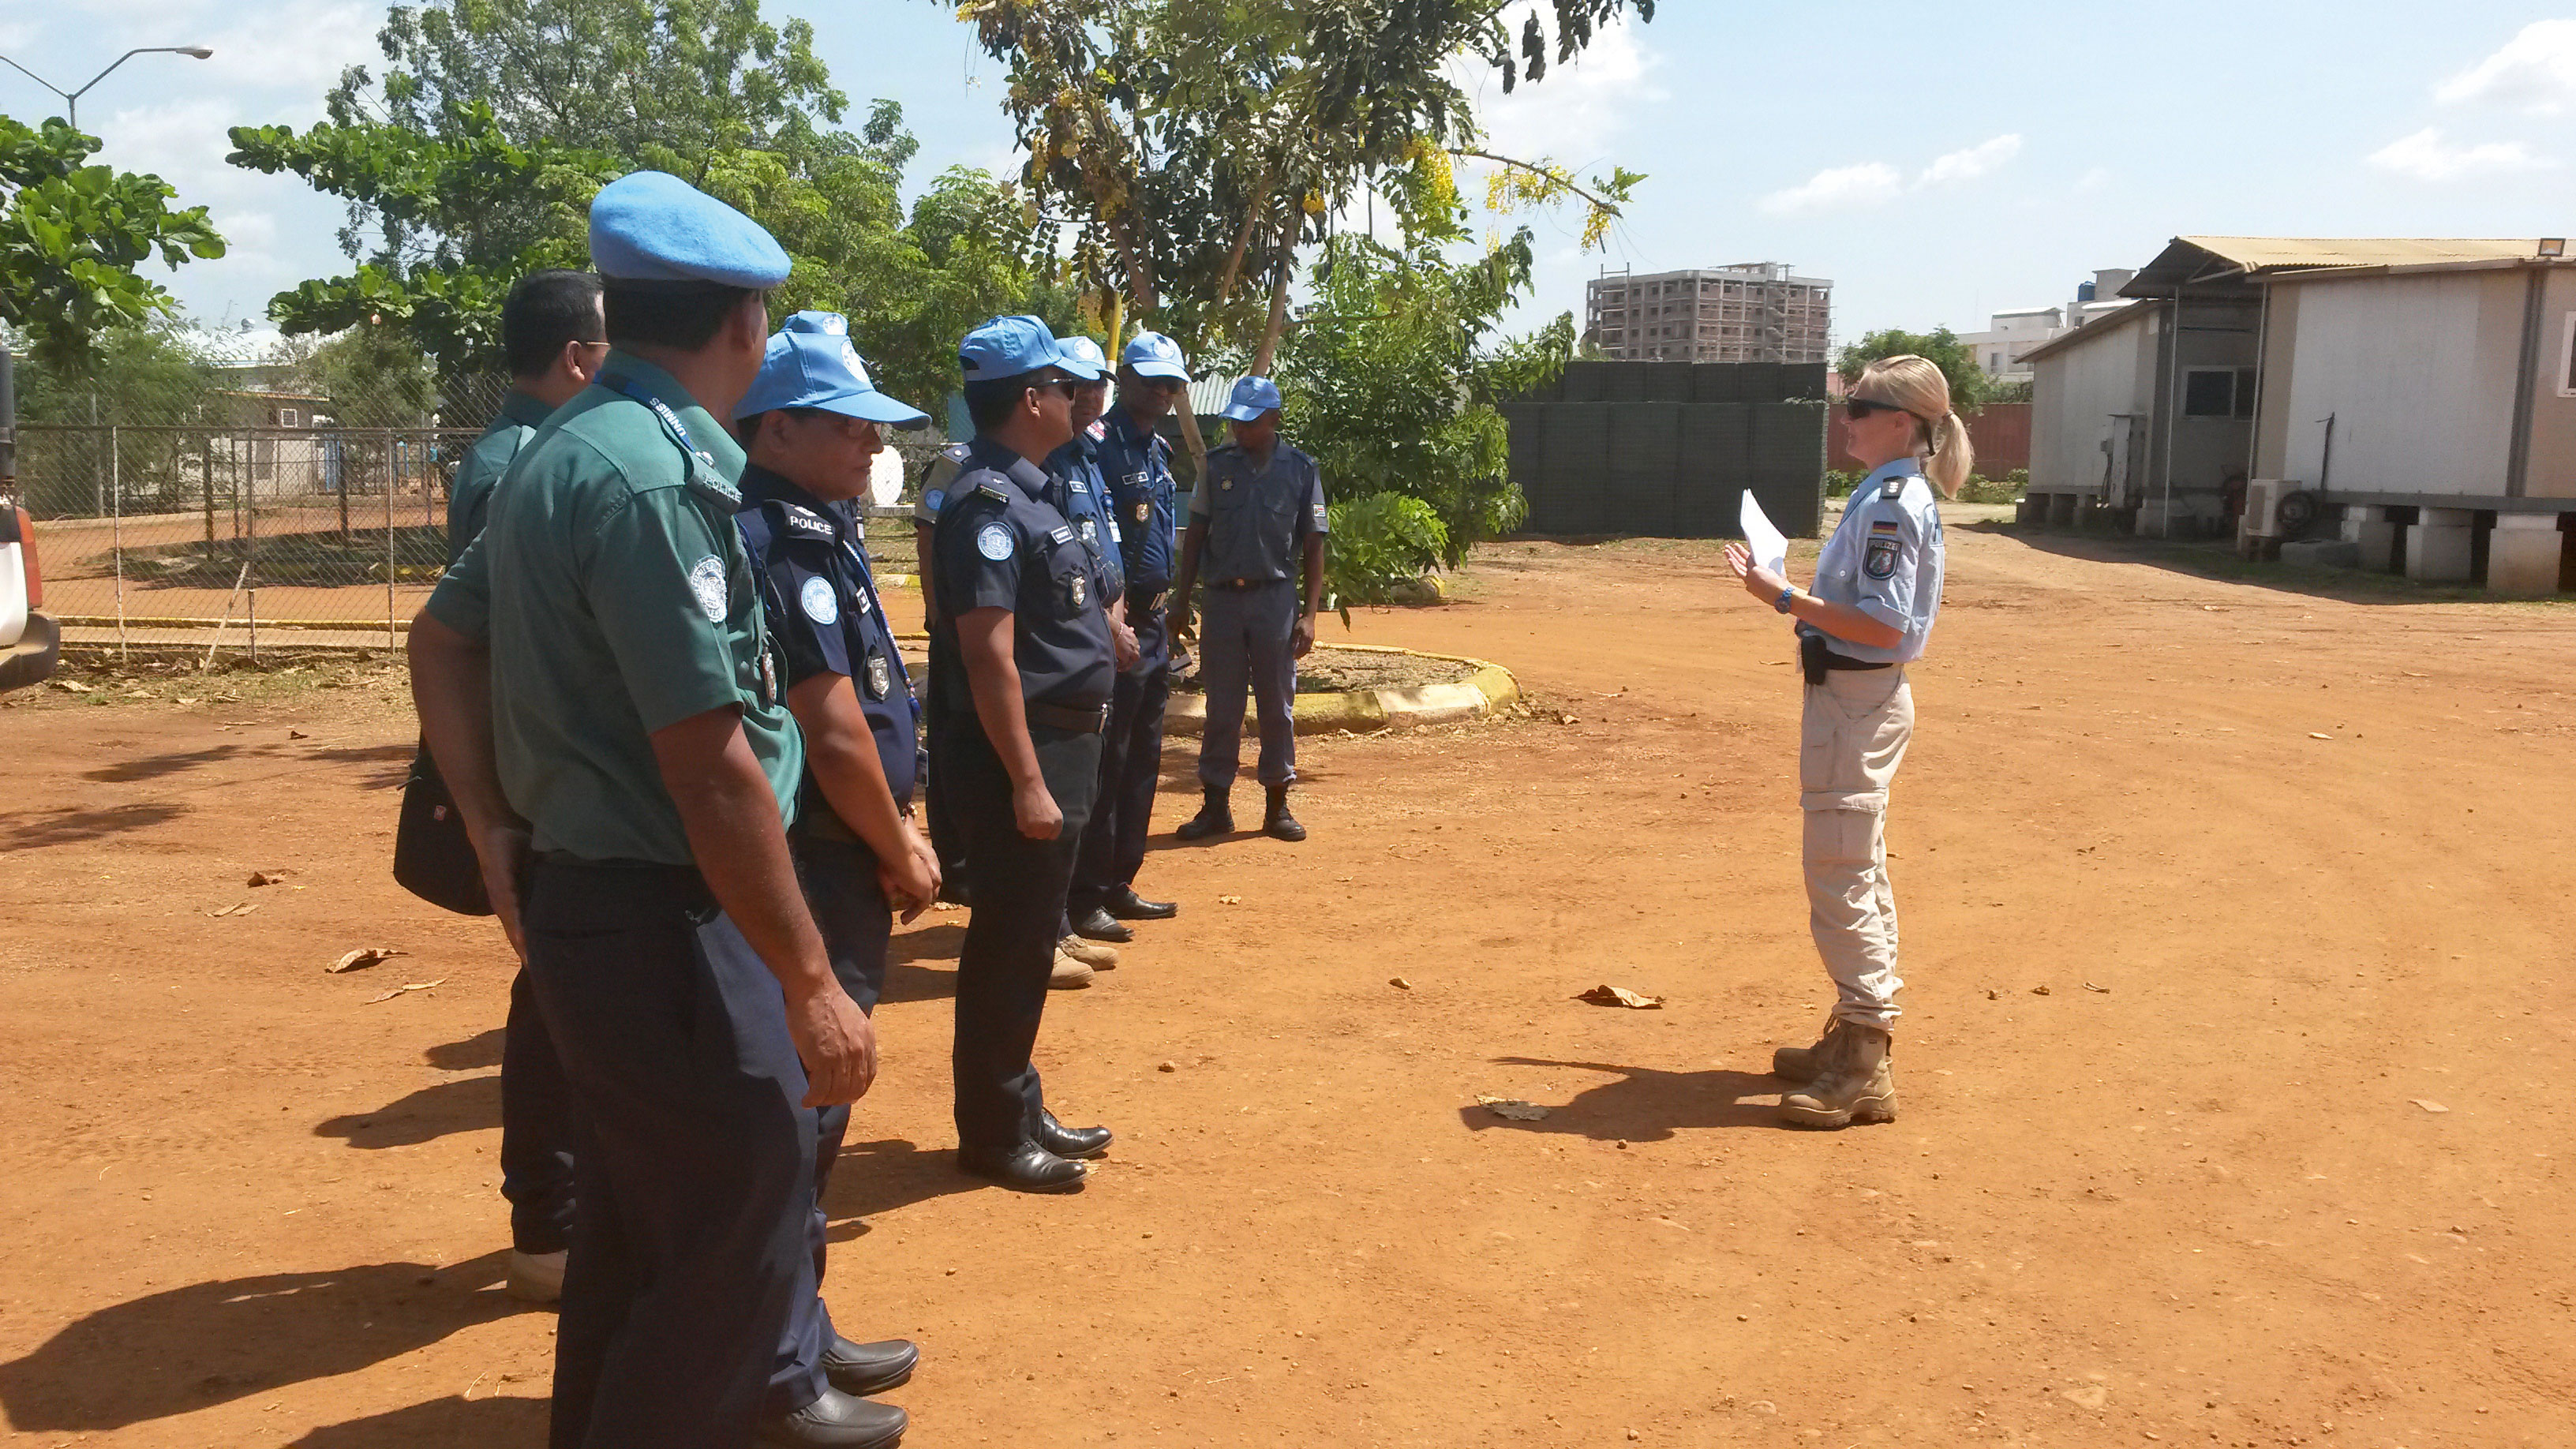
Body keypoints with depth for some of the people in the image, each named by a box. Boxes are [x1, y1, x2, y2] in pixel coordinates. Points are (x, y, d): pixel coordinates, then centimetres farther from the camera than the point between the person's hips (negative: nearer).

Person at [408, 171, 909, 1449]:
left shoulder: (566, 449, 10)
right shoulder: (656, 473, -22)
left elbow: (440, 639, 18)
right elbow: (712, 769, -25)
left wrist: (495, 835, 11)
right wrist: (810, 982, -20)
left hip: (581, 893, 10)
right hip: (661, 918, -10)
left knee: (644, 1218, 24)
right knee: (739, 1232, 3)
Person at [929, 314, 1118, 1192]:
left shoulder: (1026, 494, 14)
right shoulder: (988, 502, -18)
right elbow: (990, 656, -23)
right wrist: (1027, 783, -25)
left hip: (1061, 747, 10)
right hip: (1022, 755, -10)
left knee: (1029, 942, 18)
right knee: (1008, 947, 1)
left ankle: (1019, 1112, 31)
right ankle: (992, 1135, 14)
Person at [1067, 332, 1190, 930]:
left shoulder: (1159, 450, 17)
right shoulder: (1101, 443, -12)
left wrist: (1162, 605, 17)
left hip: (1152, 620, 9)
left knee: (1142, 761, 14)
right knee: (1107, 761, -6)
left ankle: (1118, 885, 24)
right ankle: (1087, 896, 2)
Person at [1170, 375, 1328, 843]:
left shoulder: (1301, 469, 2)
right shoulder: (1217, 465, 6)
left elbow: (1313, 546, 2)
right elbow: (1196, 533, 11)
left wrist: (1309, 613, -4)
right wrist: (1181, 598, 5)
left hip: (1276, 598, -1)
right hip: (1222, 598, 1)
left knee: (1278, 705, 4)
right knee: (1221, 707, 5)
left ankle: (1277, 805, 13)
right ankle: (1216, 804, 13)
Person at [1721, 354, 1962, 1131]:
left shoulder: (1889, 503, -18)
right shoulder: (1898, 495, 13)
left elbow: (1882, 625, -25)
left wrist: (1783, 596, -22)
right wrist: (1787, 589, 10)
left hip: (1856, 701, -11)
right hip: (1861, 696, 11)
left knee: (1840, 878, -7)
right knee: (1860, 873, 17)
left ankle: (1863, 1073, -2)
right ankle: (1857, 1039, 29)